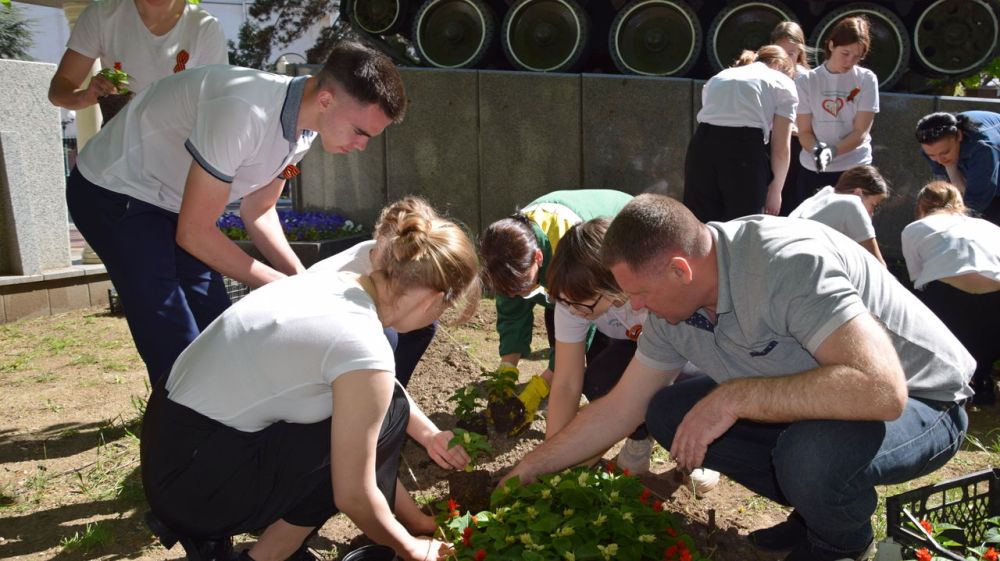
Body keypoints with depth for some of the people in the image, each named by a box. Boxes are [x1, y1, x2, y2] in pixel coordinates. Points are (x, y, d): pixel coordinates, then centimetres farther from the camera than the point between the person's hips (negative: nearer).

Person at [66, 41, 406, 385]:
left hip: (172, 202, 8)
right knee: (179, 353, -14)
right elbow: (195, 233, -26)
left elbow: (258, 212, 6)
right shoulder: (244, 112, -34)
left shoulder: (303, 124, -7)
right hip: (114, 193, -8)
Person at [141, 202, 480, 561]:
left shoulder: (332, 282, 1)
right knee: (387, 412, -6)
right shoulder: (365, 348, -23)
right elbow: (352, 495, -14)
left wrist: (428, 434, 21)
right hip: (196, 486, -8)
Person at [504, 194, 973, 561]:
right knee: (668, 413, -6)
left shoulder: (786, 262, -33)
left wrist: (734, 396, -38)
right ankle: (817, 509, 8)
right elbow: (619, 411, 1)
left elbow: (881, 388, -41)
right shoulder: (672, 311, -8)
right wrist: (527, 469, 3)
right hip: (807, 403, 7)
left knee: (811, 453, -38)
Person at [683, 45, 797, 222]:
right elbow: (781, 148, 8)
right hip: (745, 151, -4)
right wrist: (775, 190, 20)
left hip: (702, 148, 4)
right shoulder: (782, 83, 18)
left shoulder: (719, 77, 31)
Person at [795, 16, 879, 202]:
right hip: (812, 169, 1)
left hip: (854, 168, -1)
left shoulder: (866, 80, 0)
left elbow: (861, 132, -5)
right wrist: (817, 150, -22)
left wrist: (832, 151, -23)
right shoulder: (806, 81, 1)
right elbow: (804, 131, 0)